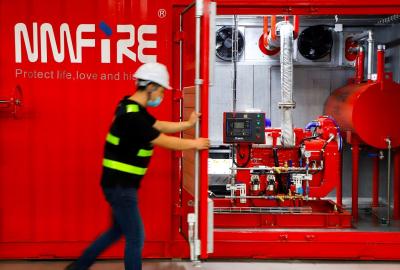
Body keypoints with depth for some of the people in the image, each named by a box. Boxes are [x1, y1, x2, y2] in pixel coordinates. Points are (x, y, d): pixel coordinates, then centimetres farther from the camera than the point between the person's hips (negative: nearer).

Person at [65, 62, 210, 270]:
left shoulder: (134, 109, 7)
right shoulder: (133, 117, -24)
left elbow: (160, 126, 17)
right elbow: (165, 142, -17)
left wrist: (188, 124, 17)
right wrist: (194, 144, -4)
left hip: (119, 184, 10)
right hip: (121, 186, -10)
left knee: (119, 230, 23)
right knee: (136, 238, 0)